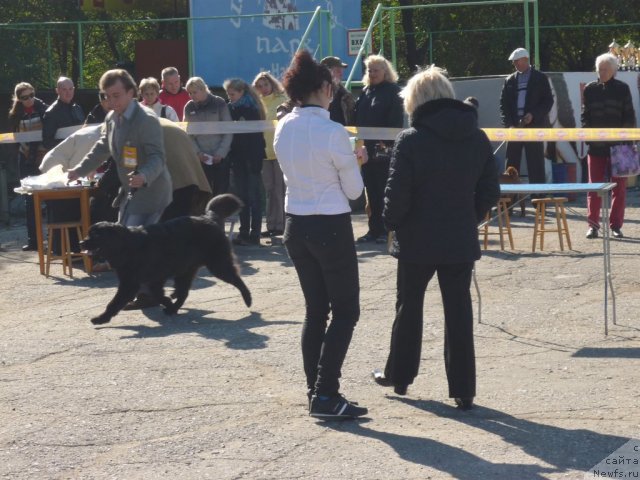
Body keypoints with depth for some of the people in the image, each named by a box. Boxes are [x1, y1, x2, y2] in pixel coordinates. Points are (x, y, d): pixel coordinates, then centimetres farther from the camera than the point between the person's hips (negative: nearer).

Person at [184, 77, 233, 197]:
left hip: (220, 157, -2)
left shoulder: (219, 103, -1)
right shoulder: (189, 108, 5)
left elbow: (229, 132, -2)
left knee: (221, 192, 1)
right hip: (200, 159, 2)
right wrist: (198, 152, -9)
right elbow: (188, 134, 4)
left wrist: (221, 153, -9)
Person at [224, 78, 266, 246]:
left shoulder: (252, 109, -9)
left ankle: (254, 234, -1)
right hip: (237, 157, 6)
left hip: (251, 157, -6)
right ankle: (244, 233, 13)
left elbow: (256, 134, -12)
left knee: (253, 196, -2)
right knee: (242, 196, 9)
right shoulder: (230, 108, 8)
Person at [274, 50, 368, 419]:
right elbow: (353, 190, -9)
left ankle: (316, 391, 16)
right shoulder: (333, 133, -18)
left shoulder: (283, 129, 1)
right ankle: (326, 394, -6)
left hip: (296, 226, 7)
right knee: (346, 311, 2)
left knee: (316, 310, 15)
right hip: (332, 228, -7)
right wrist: (355, 163, 9)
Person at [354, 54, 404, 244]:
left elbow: (396, 121, -13)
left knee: (384, 191, -2)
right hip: (367, 148, 7)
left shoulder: (393, 91, -6)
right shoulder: (365, 91, 15)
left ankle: (387, 230, 4)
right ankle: (375, 229, 15)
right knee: (371, 191, 9)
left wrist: (388, 143, -20)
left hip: (384, 149, -7)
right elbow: (358, 118, 16)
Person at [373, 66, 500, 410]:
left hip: (418, 240, -3)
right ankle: (463, 390, 5)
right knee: (458, 312, 6)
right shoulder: (477, 138, 1)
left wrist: (391, 223, 3)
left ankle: (399, 375, 28)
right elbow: (490, 191, 4)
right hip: (461, 240, 3)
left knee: (409, 307, 16)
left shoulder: (410, 140, -13)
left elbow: (397, 194, -15)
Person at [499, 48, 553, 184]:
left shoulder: (540, 78, 5)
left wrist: (533, 115, -12)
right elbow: (503, 104, 11)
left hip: (534, 125, -3)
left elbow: (548, 101, 1)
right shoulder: (509, 80, 14)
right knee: (511, 164, 1)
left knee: (535, 166, -3)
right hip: (514, 126, 3)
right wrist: (509, 124, -2)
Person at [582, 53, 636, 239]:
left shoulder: (622, 89, 1)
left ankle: (616, 225, 10)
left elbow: (629, 118, 0)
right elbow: (585, 116, 7)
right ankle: (593, 225, 4)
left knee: (619, 187, 3)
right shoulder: (590, 90, 5)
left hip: (618, 145, -1)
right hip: (596, 145, 1)